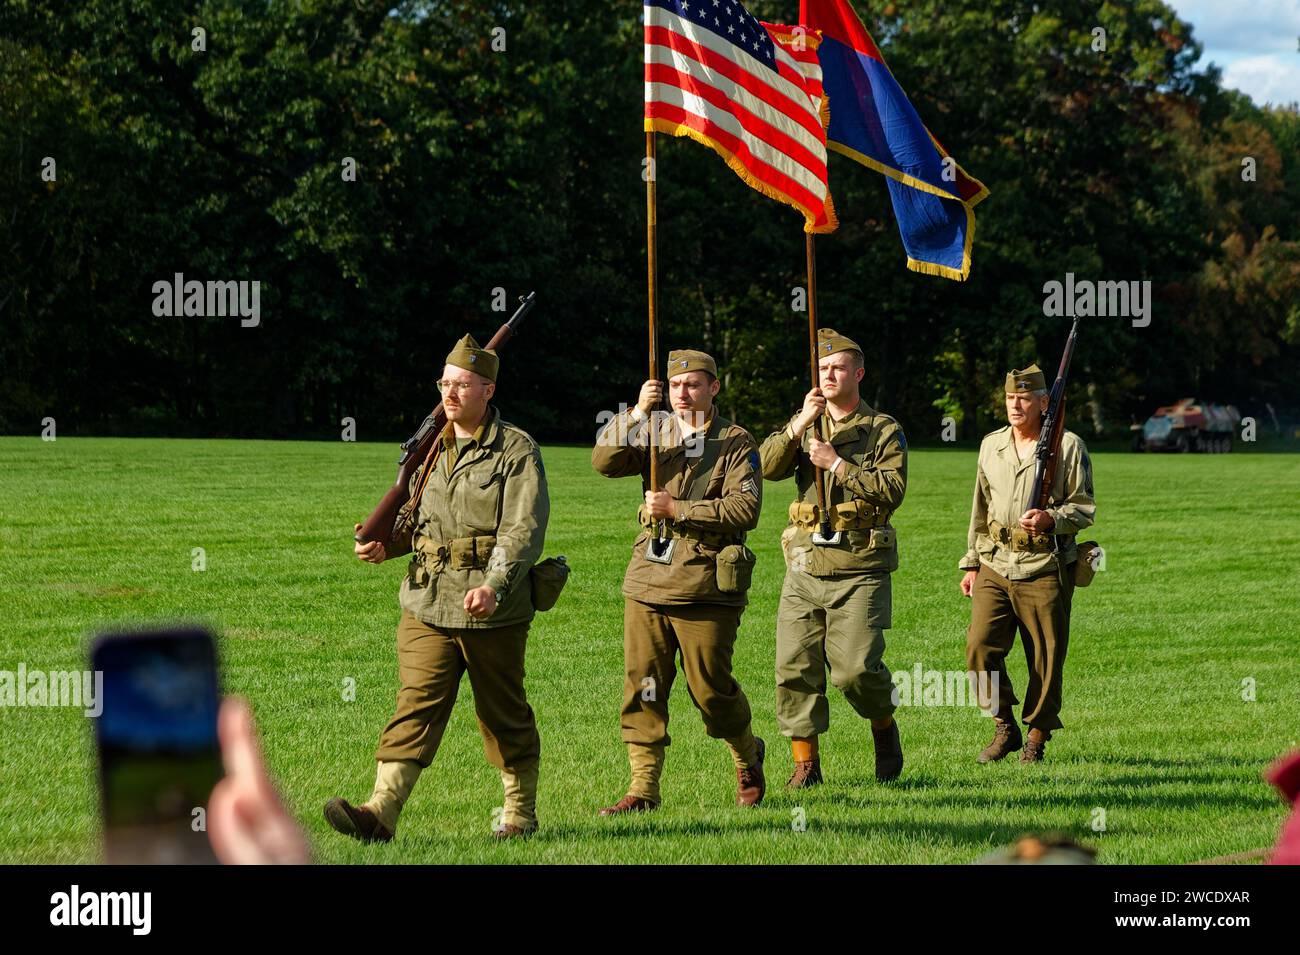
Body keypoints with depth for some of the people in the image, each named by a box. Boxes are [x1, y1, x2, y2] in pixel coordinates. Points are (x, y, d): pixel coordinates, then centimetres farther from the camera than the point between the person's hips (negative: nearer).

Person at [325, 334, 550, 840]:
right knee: (415, 706, -7)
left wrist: (494, 586, -26)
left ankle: (520, 814, 22)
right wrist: (385, 545, 4)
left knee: (503, 714, 7)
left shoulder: (517, 451, -5)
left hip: (492, 609, -5)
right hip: (427, 604, 5)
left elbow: (524, 530, -14)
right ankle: (381, 812, -17)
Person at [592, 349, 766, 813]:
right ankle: (644, 787, 4)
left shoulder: (735, 443, -1)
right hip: (648, 579, 4)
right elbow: (603, 461, -4)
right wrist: (637, 413, -16)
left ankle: (747, 757, 28)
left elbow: (746, 509, -12)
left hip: (705, 585, -4)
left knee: (710, 687, 2)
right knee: (643, 685, 0)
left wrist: (678, 509, -16)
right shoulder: (654, 431, 12)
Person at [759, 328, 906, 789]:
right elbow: (769, 467, -1)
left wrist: (837, 464, -15)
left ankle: (885, 728, 17)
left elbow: (892, 489, -10)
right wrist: (800, 425, -14)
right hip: (805, 566, 4)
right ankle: (805, 763, 6)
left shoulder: (883, 430, 3)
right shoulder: (803, 425, 14)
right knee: (795, 666, -2)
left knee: (856, 667, -12)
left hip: (860, 569, -4)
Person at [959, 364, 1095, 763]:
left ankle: (1037, 737, 15)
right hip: (995, 566, 4)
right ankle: (1005, 728, 8)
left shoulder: (1068, 446, -1)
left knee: (1046, 660, 0)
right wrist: (971, 563, 19)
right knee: (980, 648, -9)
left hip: (1044, 569, -4)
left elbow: (1084, 508, -1)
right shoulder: (991, 445, 13)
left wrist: (1050, 518, -21)